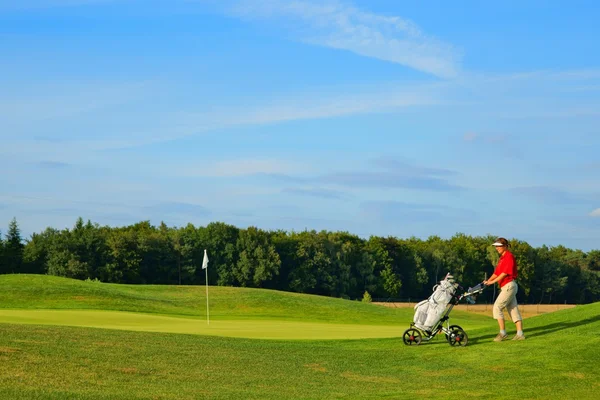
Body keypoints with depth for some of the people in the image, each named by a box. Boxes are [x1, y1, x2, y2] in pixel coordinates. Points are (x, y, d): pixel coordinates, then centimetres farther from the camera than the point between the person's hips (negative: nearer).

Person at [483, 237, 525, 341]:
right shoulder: (502, 258, 19)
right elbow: (496, 272, 16)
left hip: (509, 286, -10)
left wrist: (493, 281, -18)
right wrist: (488, 281, 2)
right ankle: (520, 334, 7)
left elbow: (505, 273, -18)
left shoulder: (509, 256, -11)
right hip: (506, 287, 10)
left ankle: (503, 333, -10)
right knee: (513, 309, 7)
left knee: (497, 307, -11)